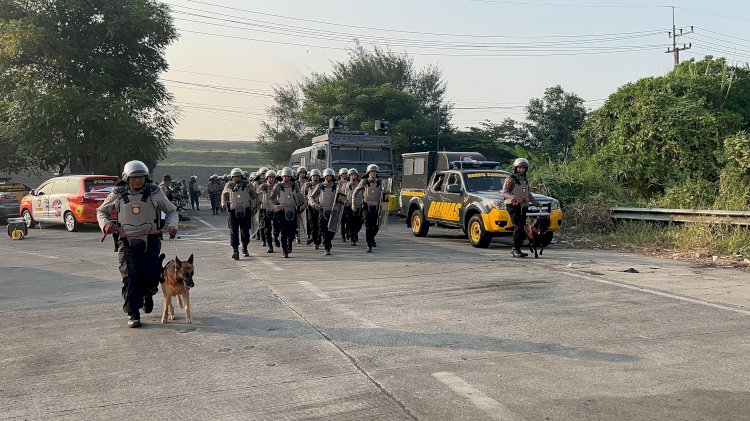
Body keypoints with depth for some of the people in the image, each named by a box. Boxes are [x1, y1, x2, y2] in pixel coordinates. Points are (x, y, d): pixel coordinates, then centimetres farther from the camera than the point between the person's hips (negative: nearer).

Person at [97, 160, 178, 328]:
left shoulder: (154, 192, 1)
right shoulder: (118, 194, 2)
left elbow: (171, 210, 14)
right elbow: (101, 211, 18)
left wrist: (172, 224, -6)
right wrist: (106, 224, -3)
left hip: (150, 241, 0)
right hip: (127, 243, 0)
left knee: (151, 276, -3)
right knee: (131, 277, -9)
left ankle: (148, 295, 34)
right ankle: (133, 314, 2)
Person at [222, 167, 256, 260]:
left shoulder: (247, 184, 2)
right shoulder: (228, 186, 3)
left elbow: (253, 194, 17)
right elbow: (224, 195, 19)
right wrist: (223, 202, 3)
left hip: (245, 211, 1)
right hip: (233, 212, -1)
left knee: (245, 231, 9)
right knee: (234, 232, -9)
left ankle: (245, 249, 28)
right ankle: (235, 251, -12)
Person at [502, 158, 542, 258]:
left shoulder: (524, 180, 20)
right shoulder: (510, 179, -2)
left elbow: (528, 194, 29)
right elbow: (504, 192, -11)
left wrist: (537, 204, 25)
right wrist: (514, 198, -27)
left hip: (523, 207, 7)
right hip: (513, 206, -7)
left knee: (522, 229, 4)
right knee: (518, 227, -16)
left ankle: (516, 249, 12)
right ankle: (516, 250, -15)